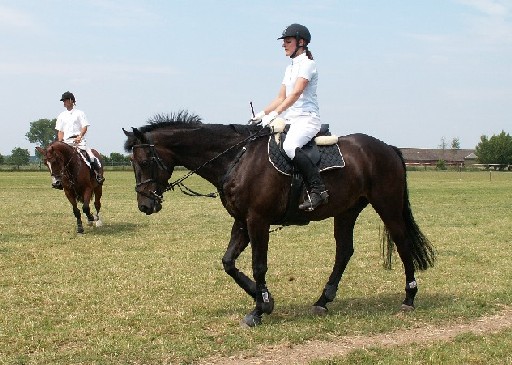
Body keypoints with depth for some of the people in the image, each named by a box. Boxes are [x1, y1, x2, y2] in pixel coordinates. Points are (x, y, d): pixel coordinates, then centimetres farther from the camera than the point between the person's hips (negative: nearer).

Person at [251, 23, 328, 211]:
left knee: (289, 146, -35)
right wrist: (262, 114, 7)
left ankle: (318, 190, -33)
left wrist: (275, 114, -25)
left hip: (308, 118, -10)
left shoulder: (307, 64, -6)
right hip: (291, 119, 10)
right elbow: (281, 98, 20)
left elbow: (296, 93, -18)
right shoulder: (290, 68, 22)